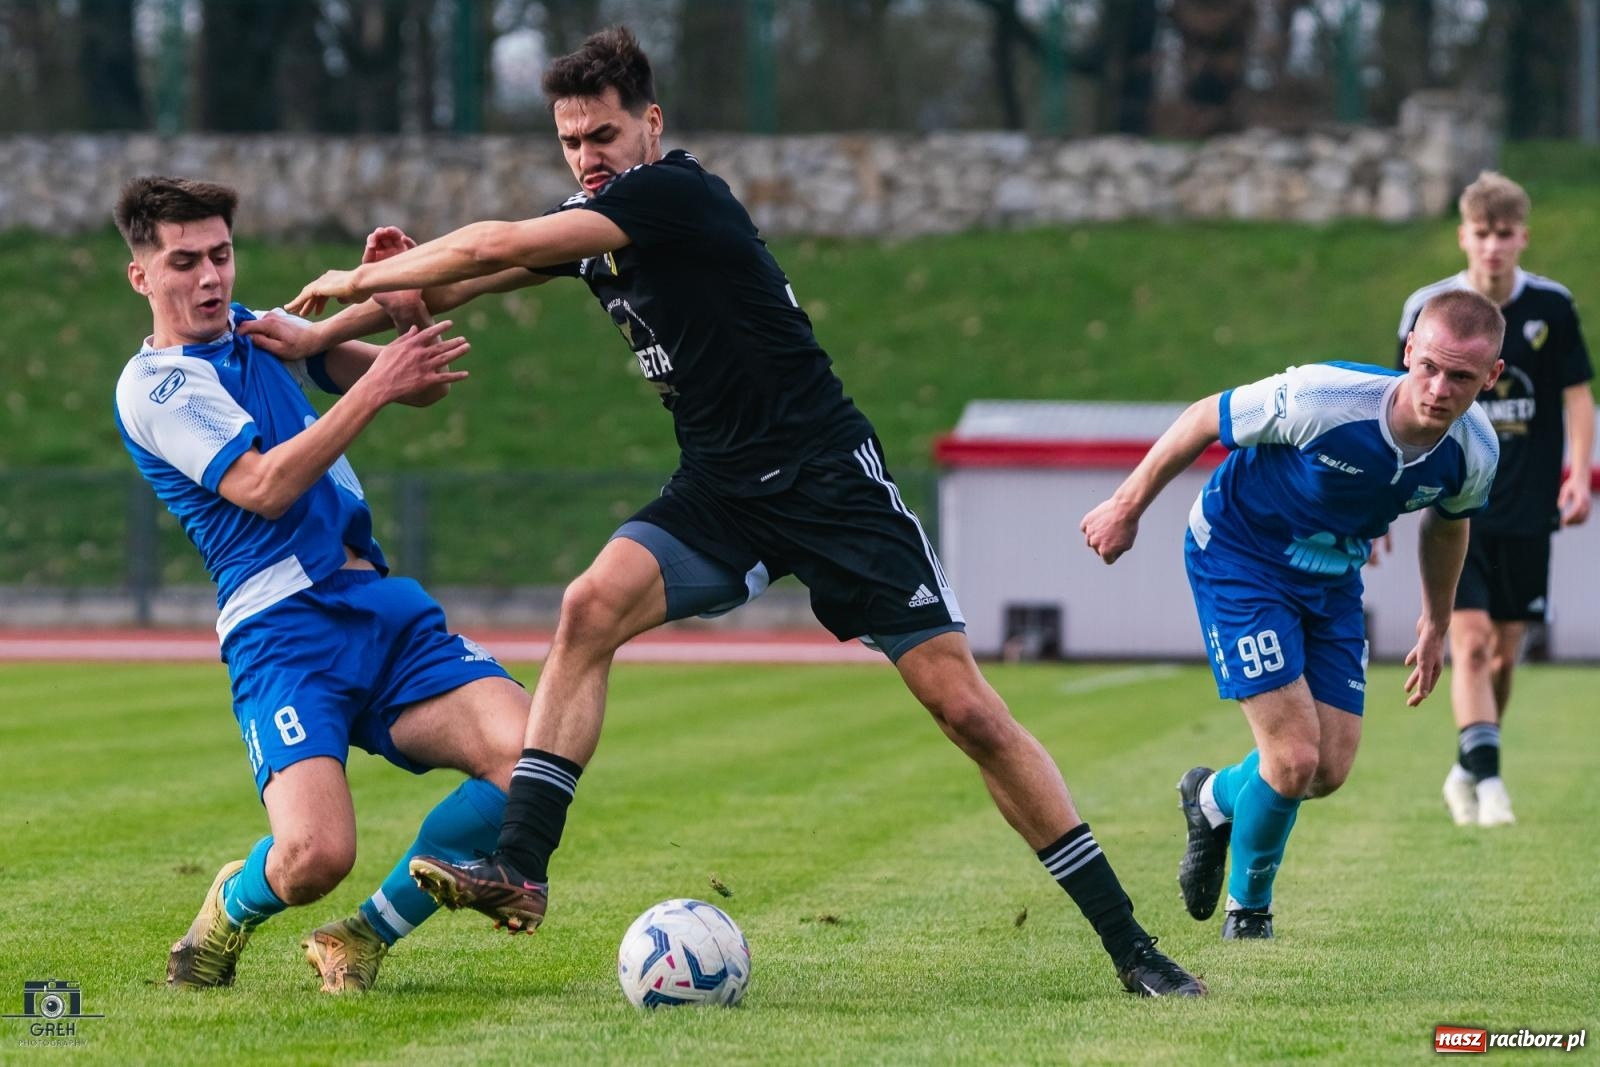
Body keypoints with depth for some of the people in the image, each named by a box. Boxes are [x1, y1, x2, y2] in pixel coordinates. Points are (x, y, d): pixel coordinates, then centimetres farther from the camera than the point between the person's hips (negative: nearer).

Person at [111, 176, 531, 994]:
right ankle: (231, 908, 11)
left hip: (388, 613, 7)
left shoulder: (260, 332, 19)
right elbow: (265, 488, -15)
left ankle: (364, 941, 1)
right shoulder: (150, 385, -2)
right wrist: (376, 388, -20)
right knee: (317, 854, -29)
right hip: (283, 633, -6)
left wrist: (409, 311, -3)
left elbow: (424, 384, 18)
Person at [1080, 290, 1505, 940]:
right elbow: (1205, 420, -17)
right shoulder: (1322, 398, -34)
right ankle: (1248, 909, 16)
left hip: (1333, 581, 6)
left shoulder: (1473, 453, -17)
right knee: (1295, 757, -15)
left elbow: (1447, 523, 8)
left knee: (1330, 771, 1)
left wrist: (1436, 626, 19)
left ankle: (1215, 799, 36)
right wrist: (1127, 506, -7)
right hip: (1239, 560, -6)